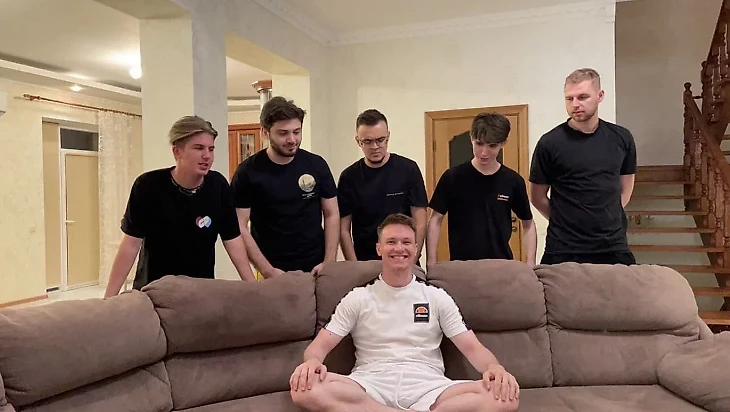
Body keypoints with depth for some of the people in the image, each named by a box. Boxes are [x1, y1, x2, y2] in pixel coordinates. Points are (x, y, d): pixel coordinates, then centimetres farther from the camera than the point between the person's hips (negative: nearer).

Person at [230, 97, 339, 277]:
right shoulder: (248, 172, -7)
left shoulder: (316, 165, -1)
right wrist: (267, 271, -16)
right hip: (273, 272, -2)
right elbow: (239, 227, -8)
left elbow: (332, 215, 3)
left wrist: (329, 262, -7)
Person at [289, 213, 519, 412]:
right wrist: (312, 361, -19)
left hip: (427, 387, 1)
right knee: (304, 387, -31)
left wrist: (495, 368, -16)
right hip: (371, 386, 0)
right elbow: (320, 345, 7)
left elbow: (472, 347, 8)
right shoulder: (357, 298, 13)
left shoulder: (437, 297, 14)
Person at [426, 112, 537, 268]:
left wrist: (530, 264, 0)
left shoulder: (513, 181, -1)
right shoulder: (453, 177, -5)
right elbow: (435, 220, -2)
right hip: (460, 264, -1)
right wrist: (432, 263, -7)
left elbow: (528, 224, 8)